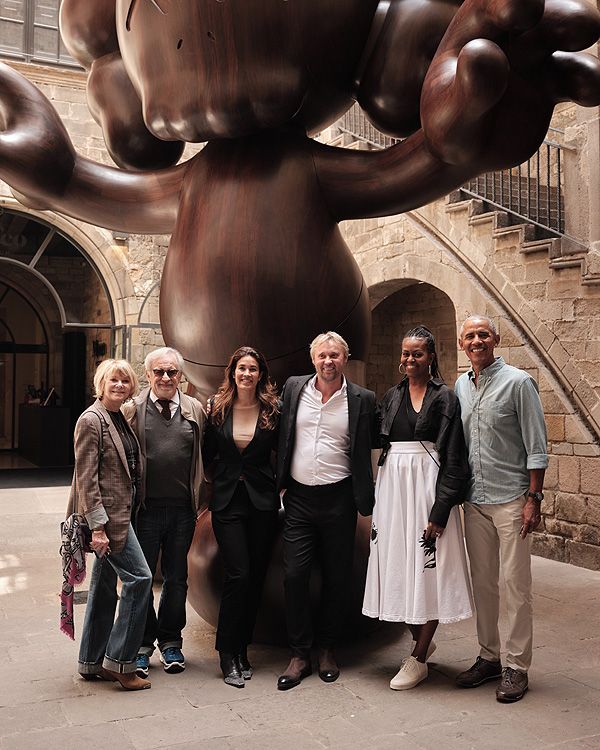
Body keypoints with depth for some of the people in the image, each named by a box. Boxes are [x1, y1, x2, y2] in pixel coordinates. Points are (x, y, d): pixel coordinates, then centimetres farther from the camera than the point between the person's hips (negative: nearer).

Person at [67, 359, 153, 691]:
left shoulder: (120, 418, 14)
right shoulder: (92, 420, -12)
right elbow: (86, 478, -16)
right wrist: (97, 525, -20)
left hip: (119, 512, 9)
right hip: (106, 514, -9)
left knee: (105, 586, 13)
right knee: (139, 577, -9)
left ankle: (92, 663, 24)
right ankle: (120, 661, 2)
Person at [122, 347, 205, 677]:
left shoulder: (195, 409, 5)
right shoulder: (133, 409, -2)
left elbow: (204, 455, 8)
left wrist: (199, 496, 3)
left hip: (183, 509, 2)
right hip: (146, 508, -2)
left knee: (177, 578, 13)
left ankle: (170, 641, 29)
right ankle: (142, 644, 23)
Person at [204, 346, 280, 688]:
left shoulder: (272, 410, 0)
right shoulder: (216, 408, 2)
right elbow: (208, 454, 10)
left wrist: (281, 486, 3)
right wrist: (220, 480, 9)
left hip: (263, 501, 1)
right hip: (227, 501, -1)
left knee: (256, 577, 6)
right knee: (238, 574, -10)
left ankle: (242, 649, 22)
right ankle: (228, 653, 4)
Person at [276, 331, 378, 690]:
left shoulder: (362, 399, -2)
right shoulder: (294, 388, 5)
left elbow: (372, 444, 3)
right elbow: (283, 437, 12)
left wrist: (365, 499, -6)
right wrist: (279, 482, 7)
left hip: (338, 499, -1)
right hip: (299, 498, 2)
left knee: (337, 577, 9)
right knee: (295, 575, 0)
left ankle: (328, 649, 26)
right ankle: (300, 654, 14)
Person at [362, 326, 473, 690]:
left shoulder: (445, 397, -3)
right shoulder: (392, 396, 12)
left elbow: (453, 458, -8)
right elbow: (381, 441, 12)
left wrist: (440, 509, -15)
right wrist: (377, 502, 4)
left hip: (427, 486, -5)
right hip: (392, 486, 5)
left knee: (428, 569, 0)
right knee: (399, 566, 9)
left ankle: (418, 659, 12)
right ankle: (423, 641, 29)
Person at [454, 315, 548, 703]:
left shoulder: (518, 382, -7)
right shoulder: (460, 386, 10)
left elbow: (536, 447, -8)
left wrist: (533, 499, -12)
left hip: (511, 499, -5)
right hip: (475, 500, 6)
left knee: (517, 584, 1)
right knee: (482, 581, 12)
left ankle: (518, 667, 12)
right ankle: (489, 657, 25)